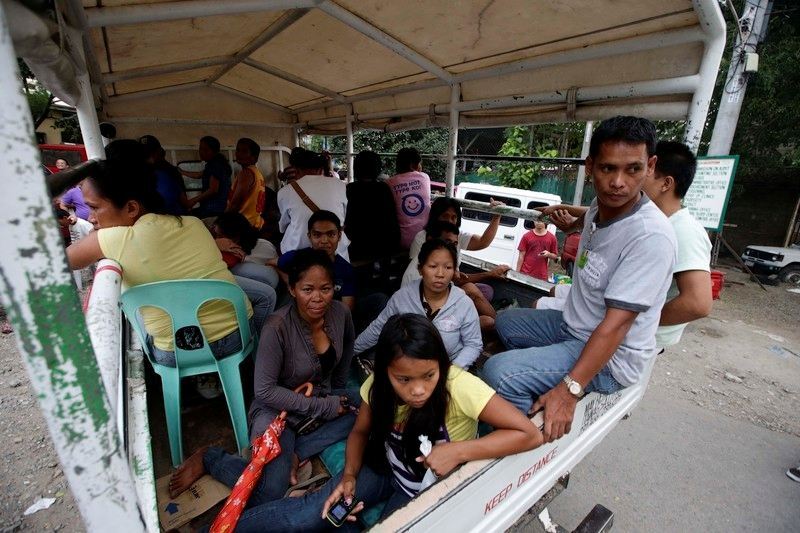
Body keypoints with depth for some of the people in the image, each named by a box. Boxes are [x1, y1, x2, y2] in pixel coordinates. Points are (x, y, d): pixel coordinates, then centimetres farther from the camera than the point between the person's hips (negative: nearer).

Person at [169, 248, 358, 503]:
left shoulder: (340, 313, -12)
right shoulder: (277, 328, -27)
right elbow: (265, 391, -22)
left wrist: (339, 385, 12)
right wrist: (324, 407, -21)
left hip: (325, 397, 6)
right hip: (278, 408, -5)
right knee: (268, 494, -22)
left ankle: (295, 452, -10)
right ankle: (209, 459, 6)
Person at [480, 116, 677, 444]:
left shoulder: (651, 236, -28)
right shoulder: (598, 207, -1)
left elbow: (616, 324, -30)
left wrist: (569, 391, -30)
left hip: (612, 357, -9)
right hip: (572, 326, 10)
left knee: (497, 373, -26)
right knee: (505, 322, 23)